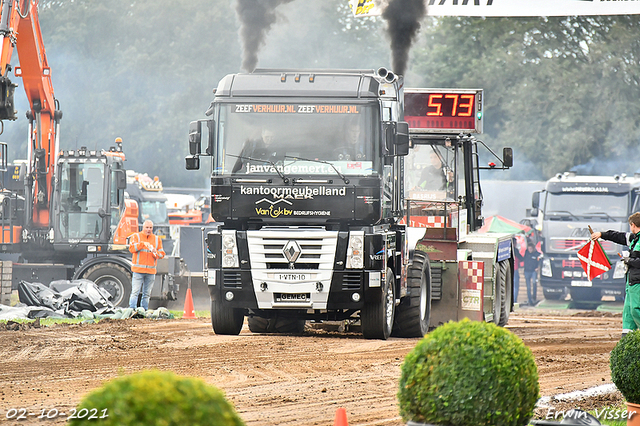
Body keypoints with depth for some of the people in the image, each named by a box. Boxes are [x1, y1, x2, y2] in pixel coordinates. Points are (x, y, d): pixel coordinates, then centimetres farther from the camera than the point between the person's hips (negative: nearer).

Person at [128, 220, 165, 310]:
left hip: (151, 271, 3)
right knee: (135, 292, -10)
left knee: (147, 294, 3)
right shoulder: (136, 236, 8)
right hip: (138, 270, -3)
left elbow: (162, 254, 12)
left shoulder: (157, 239, 16)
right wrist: (143, 244, -18)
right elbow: (132, 248, -8)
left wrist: (156, 253, -10)